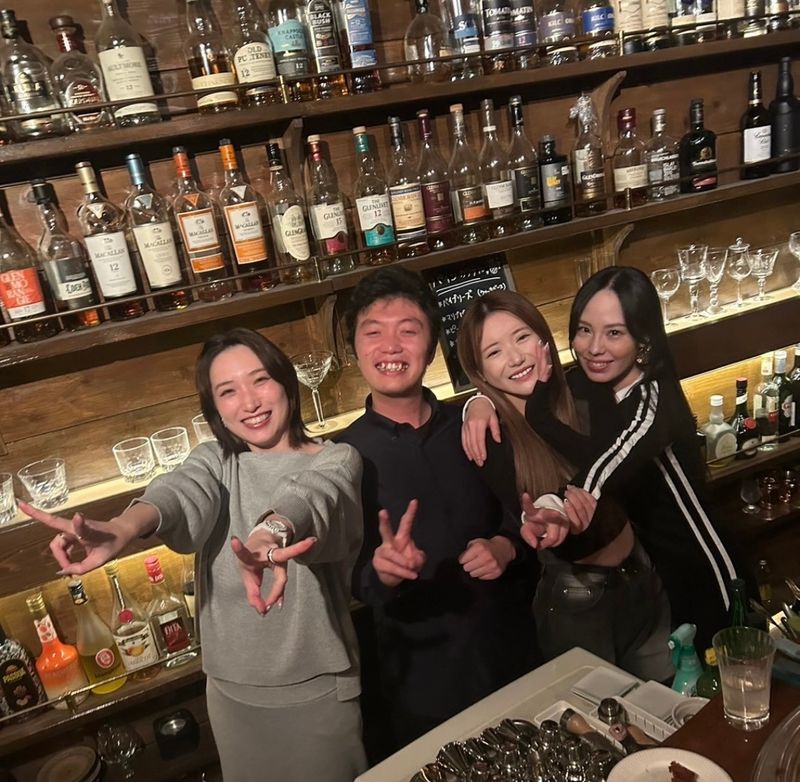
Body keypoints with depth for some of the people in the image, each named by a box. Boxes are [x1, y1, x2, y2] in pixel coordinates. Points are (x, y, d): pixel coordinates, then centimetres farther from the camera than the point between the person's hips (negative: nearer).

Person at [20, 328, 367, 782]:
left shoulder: (336, 460, -9)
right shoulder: (214, 460, 0)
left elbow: (308, 496, -33)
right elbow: (182, 493, -23)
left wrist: (269, 535, -56)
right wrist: (122, 529, -46)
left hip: (318, 688, -2)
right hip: (233, 690, 3)